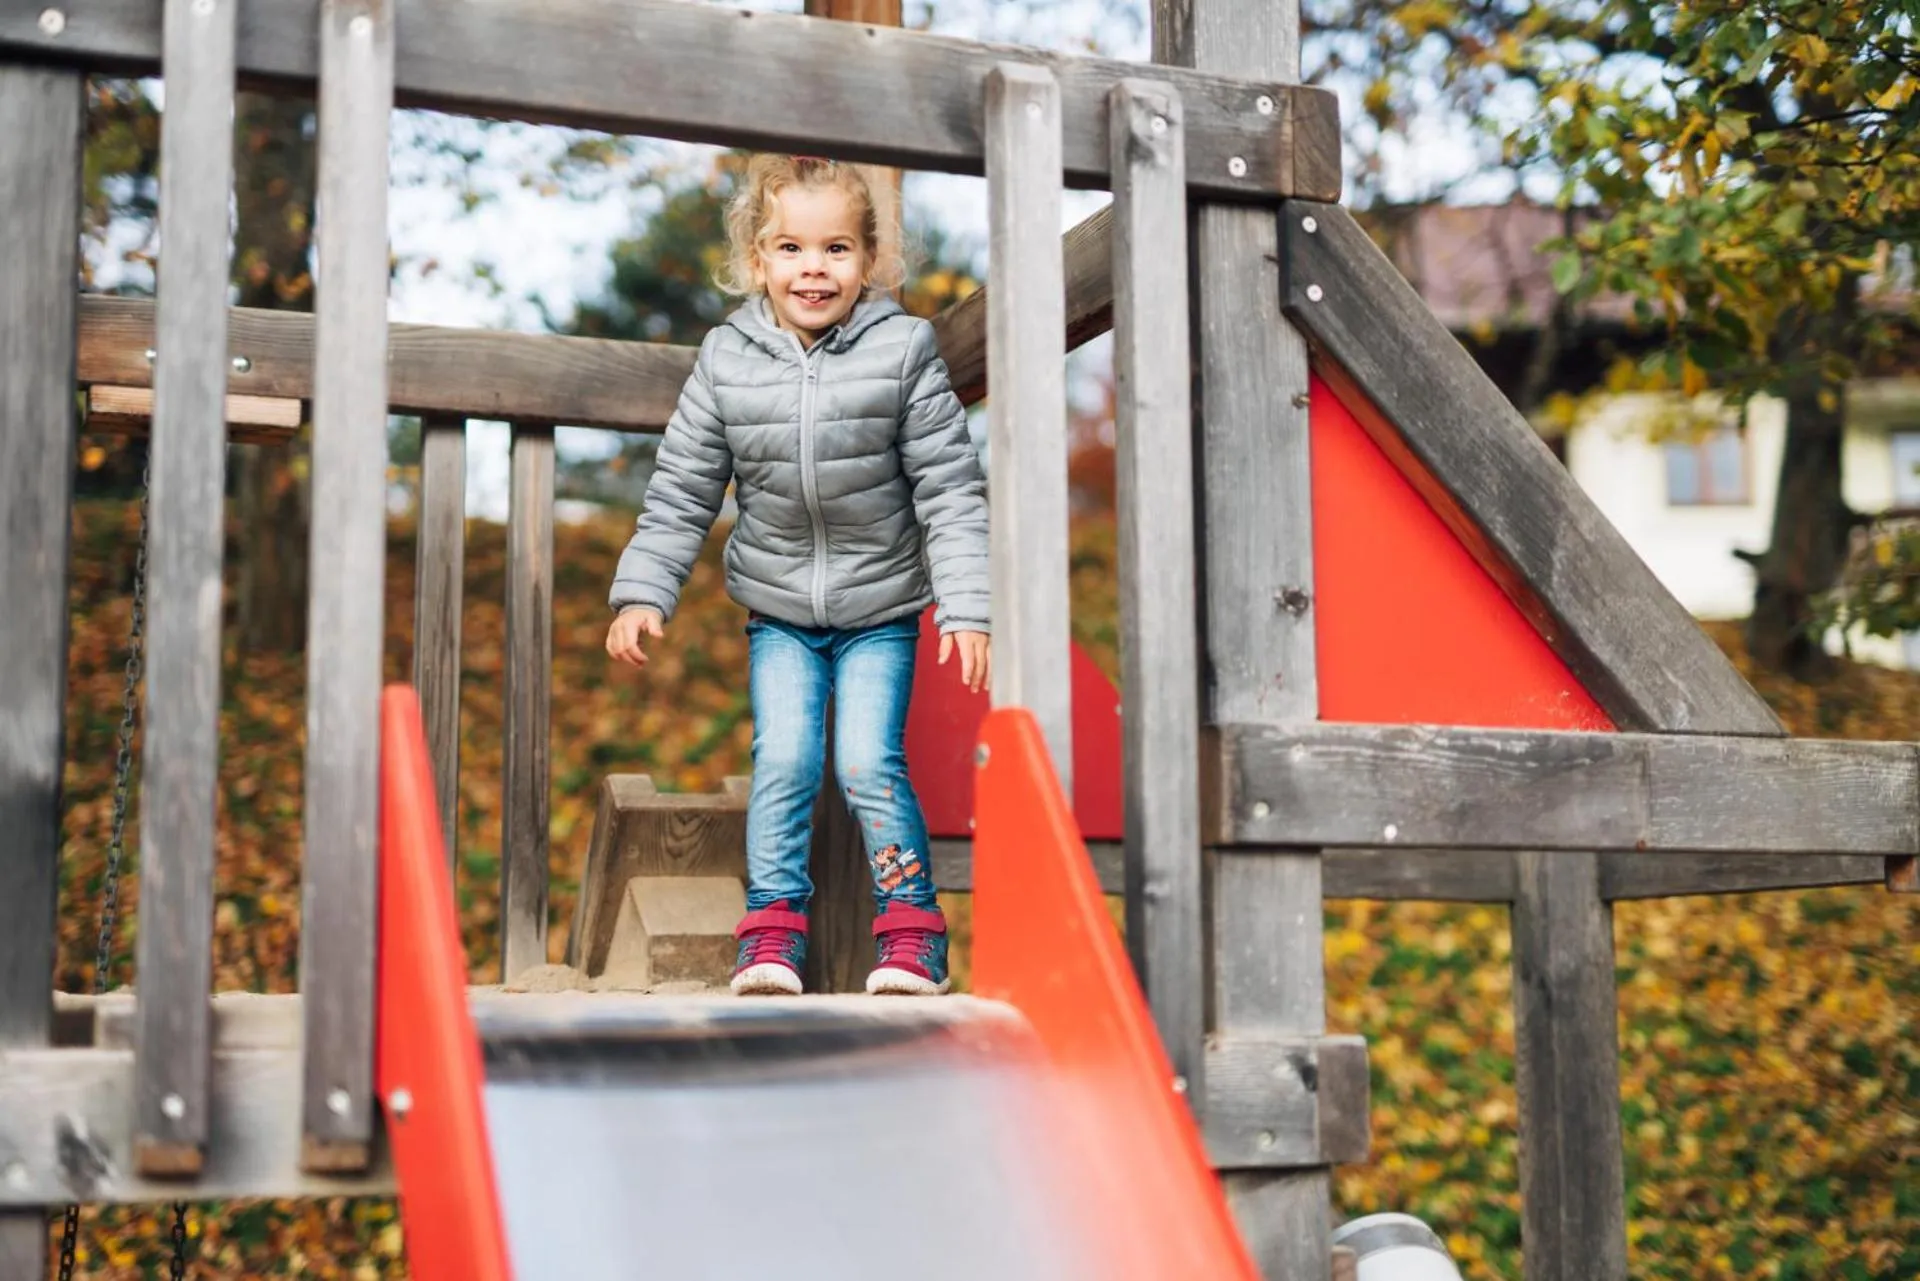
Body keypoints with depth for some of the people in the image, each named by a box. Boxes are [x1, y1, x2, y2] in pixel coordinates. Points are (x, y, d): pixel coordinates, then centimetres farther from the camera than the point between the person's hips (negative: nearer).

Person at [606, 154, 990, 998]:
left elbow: (950, 489, -8)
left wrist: (967, 607, -12)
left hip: (880, 610, -2)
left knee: (869, 763, -9)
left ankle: (911, 932, 5)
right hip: (777, 611, 2)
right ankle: (773, 931, 6)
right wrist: (642, 591, -3)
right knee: (783, 762, -7)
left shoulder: (903, 351, -10)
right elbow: (681, 491, 3)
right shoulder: (728, 360, -5)